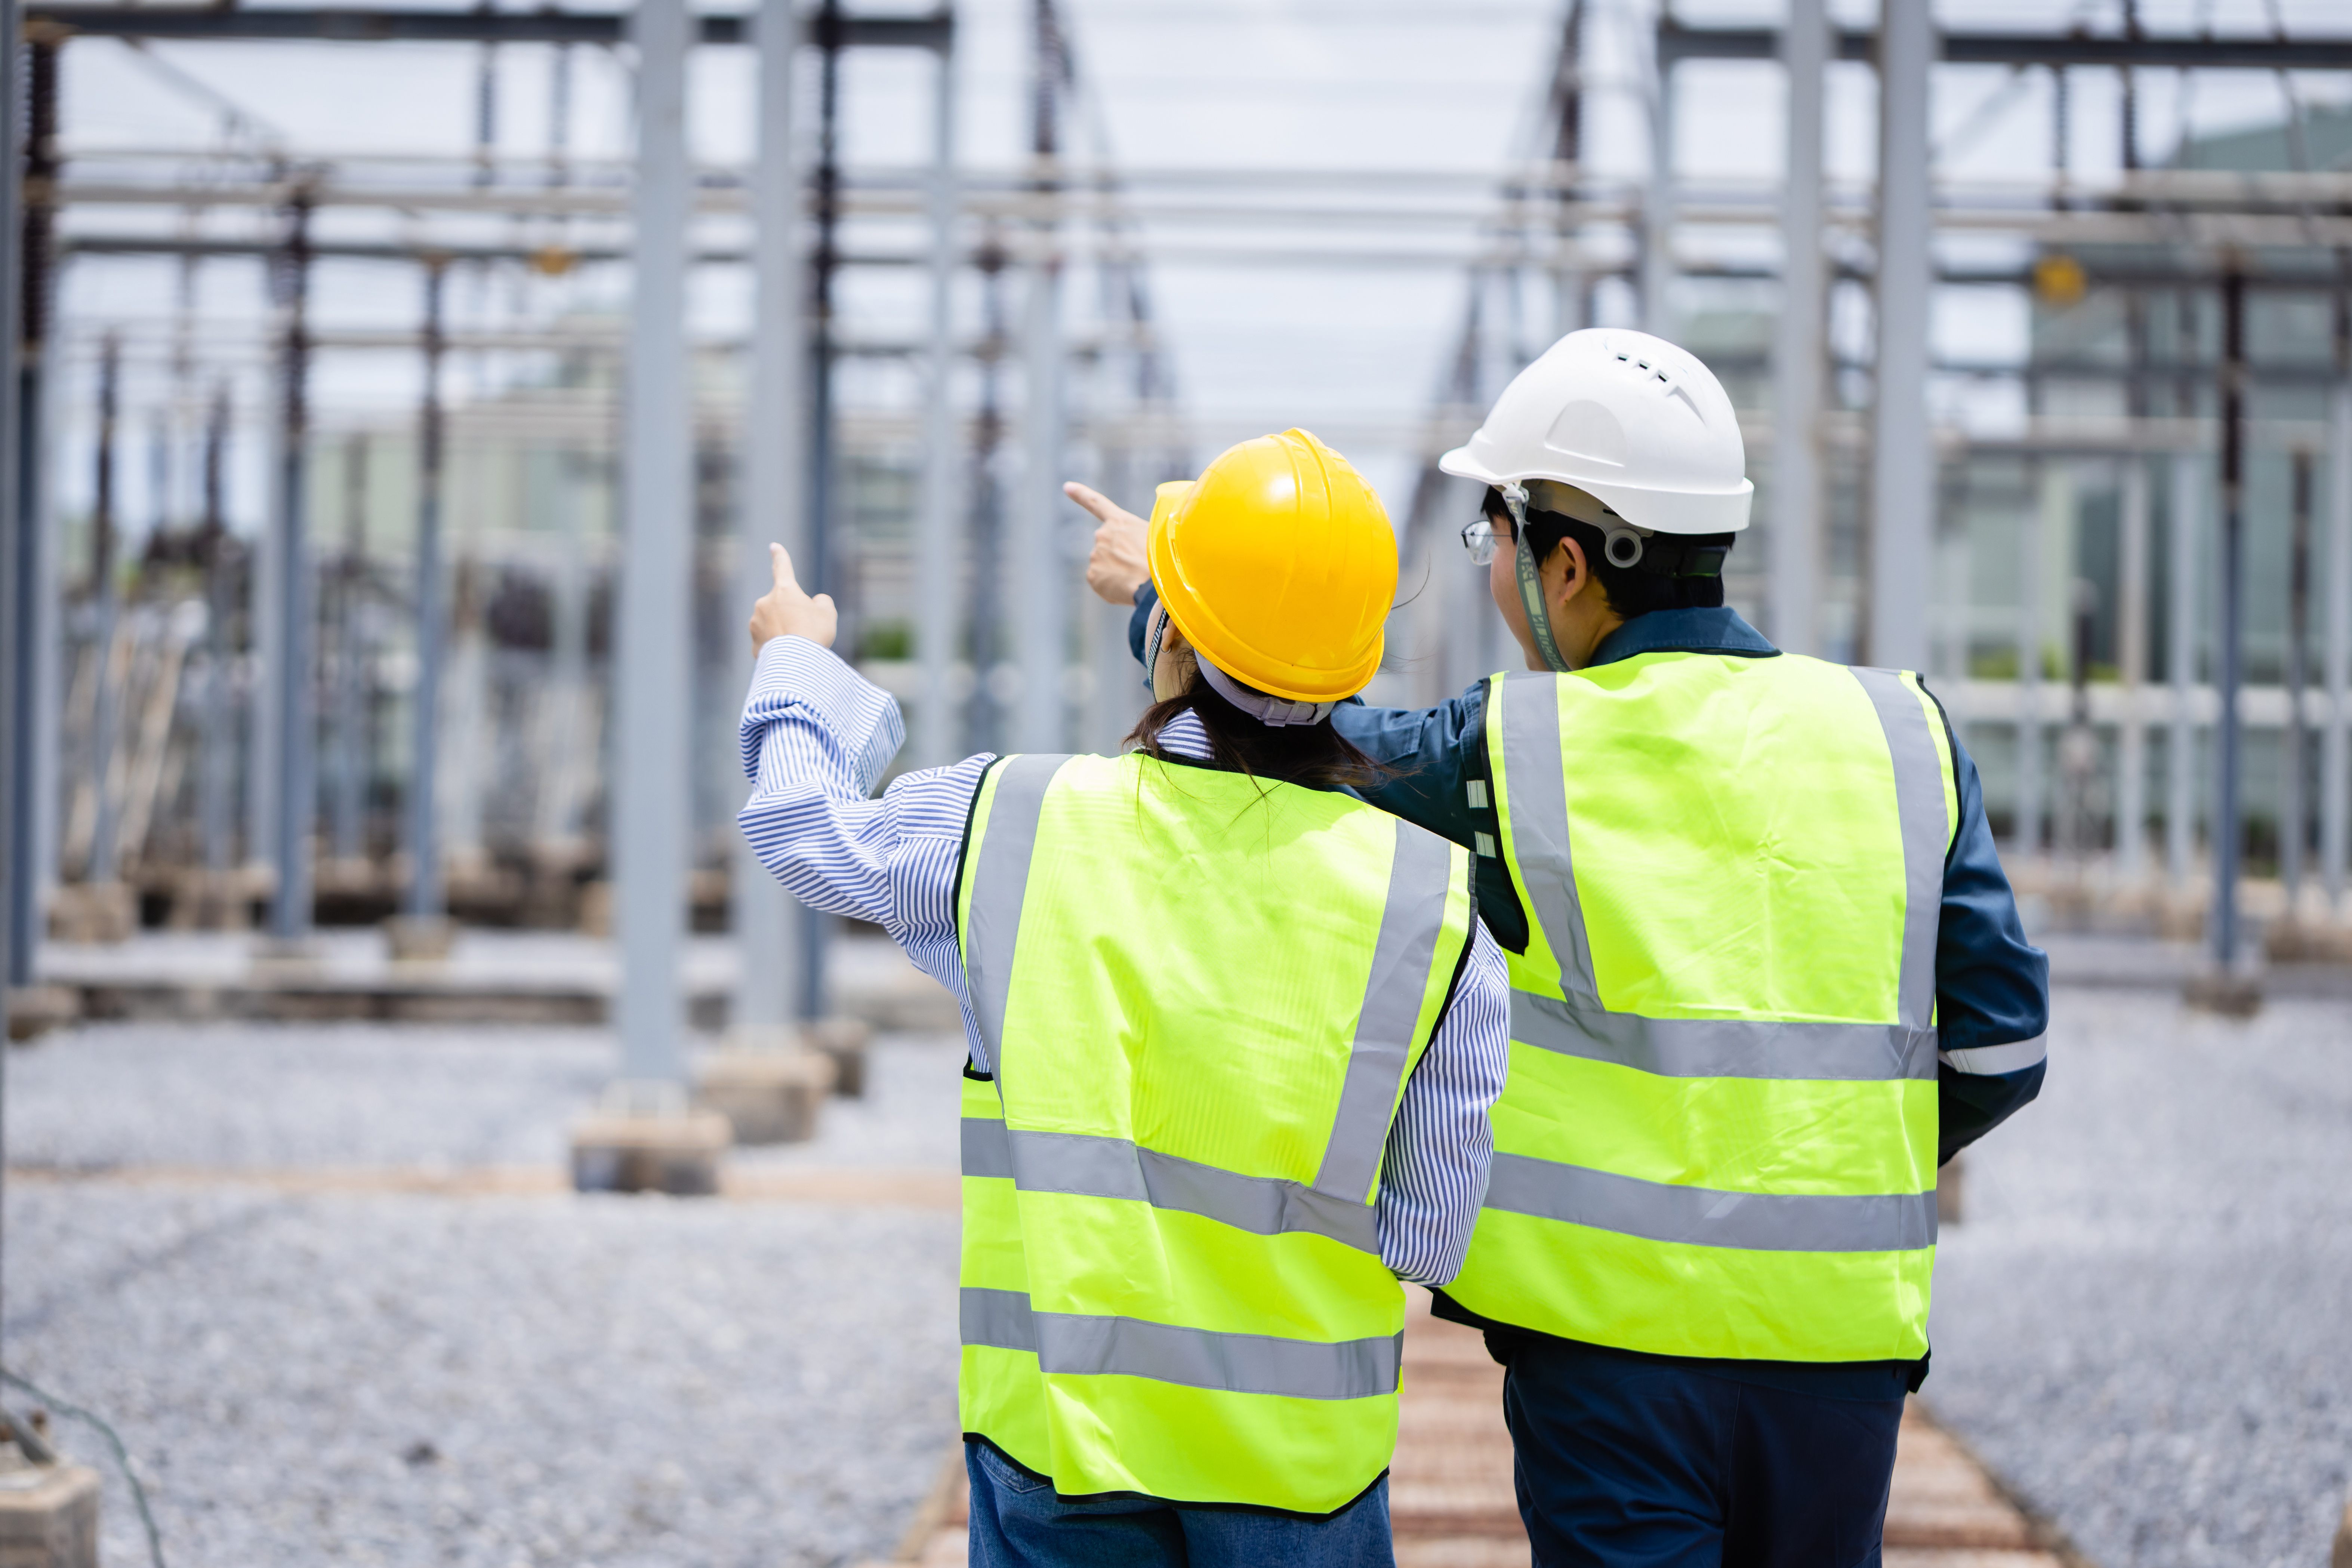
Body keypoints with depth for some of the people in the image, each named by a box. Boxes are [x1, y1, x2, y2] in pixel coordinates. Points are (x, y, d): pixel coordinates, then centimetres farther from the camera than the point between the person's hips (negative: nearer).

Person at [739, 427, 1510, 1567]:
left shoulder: (1007, 824, -8)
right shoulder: (1434, 902, -11)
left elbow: (805, 825, 14)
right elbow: (1430, 1235, -6)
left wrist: (796, 660, 33)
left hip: (1055, 1427, 1)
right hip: (1301, 1455, 0)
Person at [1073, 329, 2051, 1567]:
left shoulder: (1510, 753, -7)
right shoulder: (1898, 734, 0)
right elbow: (2001, 1043, 0)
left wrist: (1168, 599, 29)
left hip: (1618, 1335, -3)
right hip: (1843, 1339, 3)